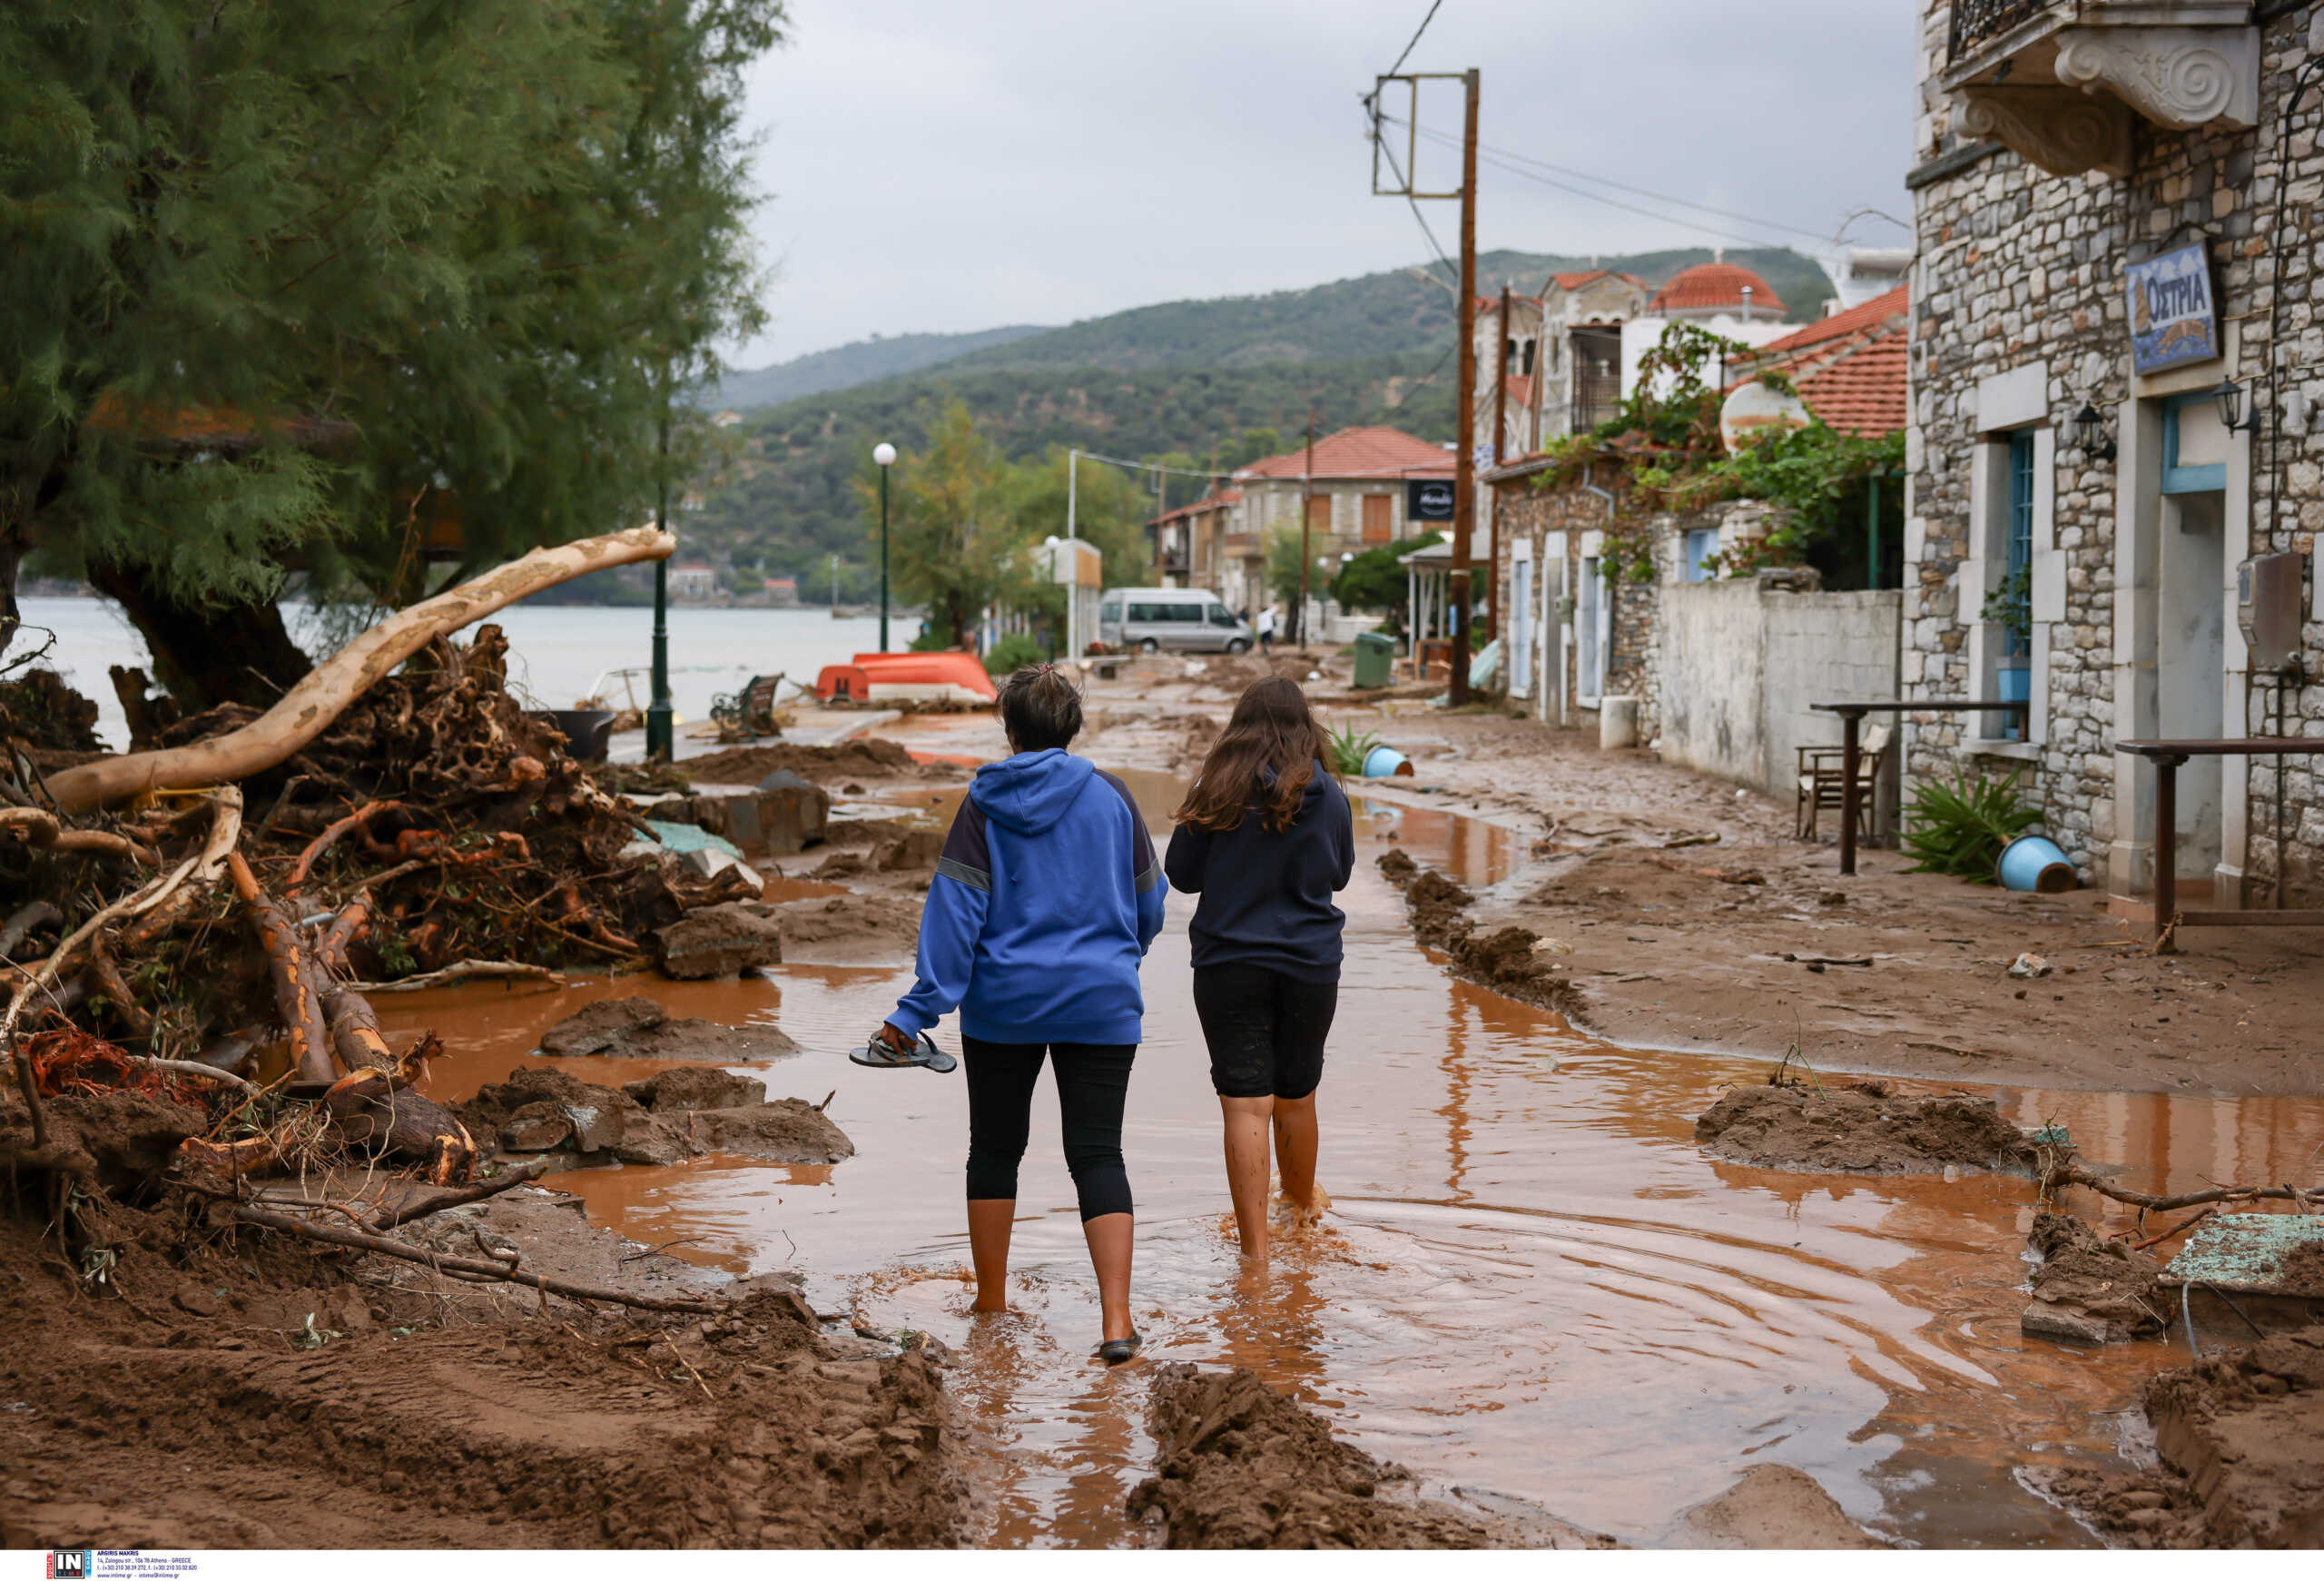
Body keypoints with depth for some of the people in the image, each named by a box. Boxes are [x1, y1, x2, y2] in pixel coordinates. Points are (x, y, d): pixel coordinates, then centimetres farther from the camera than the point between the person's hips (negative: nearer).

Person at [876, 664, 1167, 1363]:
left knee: (995, 1149, 15)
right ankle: (1116, 1319, -12)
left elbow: (954, 910, -10)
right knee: (1097, 1155, 1)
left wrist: (919, 1008, -8)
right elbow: (1148, 903, 9)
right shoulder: (1110, 797, 0)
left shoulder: (986, 802, -4)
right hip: (1100, 1002, 1)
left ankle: (991, 1303, 24)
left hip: (1004, 1001, 0)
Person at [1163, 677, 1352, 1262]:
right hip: (1310, 965, 2)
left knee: (1246, 1104, -3)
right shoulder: (1329, 797, -4)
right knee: (1296, 1096, 20)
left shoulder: (1220, 794, -9)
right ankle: (1302, 1201, 42)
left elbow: (1181, 873, 0)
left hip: (1229, 963, -2)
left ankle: (1255, 1248, -8)